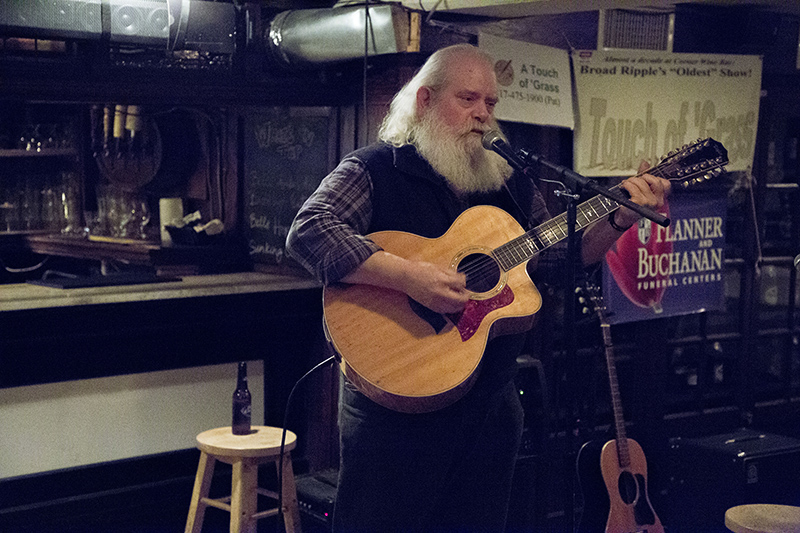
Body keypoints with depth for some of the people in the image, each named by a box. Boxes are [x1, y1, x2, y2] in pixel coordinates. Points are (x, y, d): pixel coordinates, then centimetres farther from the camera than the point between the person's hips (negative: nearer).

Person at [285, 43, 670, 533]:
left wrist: (620, 221, -5)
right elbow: (308, 231, -21)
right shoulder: (375, 170, -6)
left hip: (492, 403, 6)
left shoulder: (512, 184, 12)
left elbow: (559, 257, 12)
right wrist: (408, 276, -31)